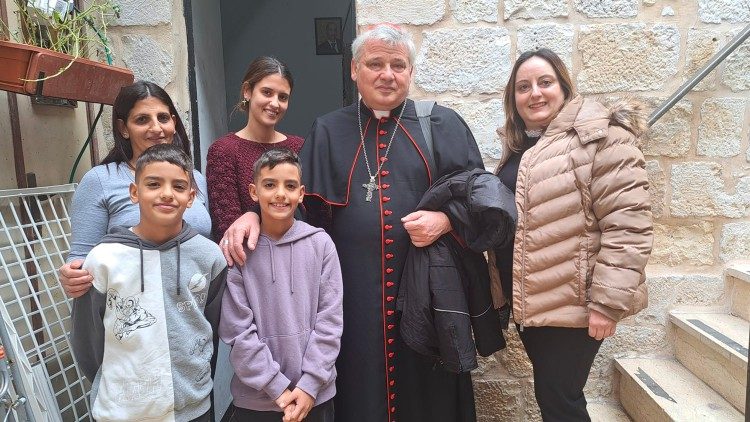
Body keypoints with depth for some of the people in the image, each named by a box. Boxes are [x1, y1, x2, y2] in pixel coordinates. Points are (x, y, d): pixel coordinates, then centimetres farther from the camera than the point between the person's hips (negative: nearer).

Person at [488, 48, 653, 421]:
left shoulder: (598, 136, -12)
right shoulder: (518, 146, 12)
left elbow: (627, 224, -19)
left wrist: (608, 300, -21)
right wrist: (508, 291, 18)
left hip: (571, 303, -7)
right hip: (531, 300, 8)